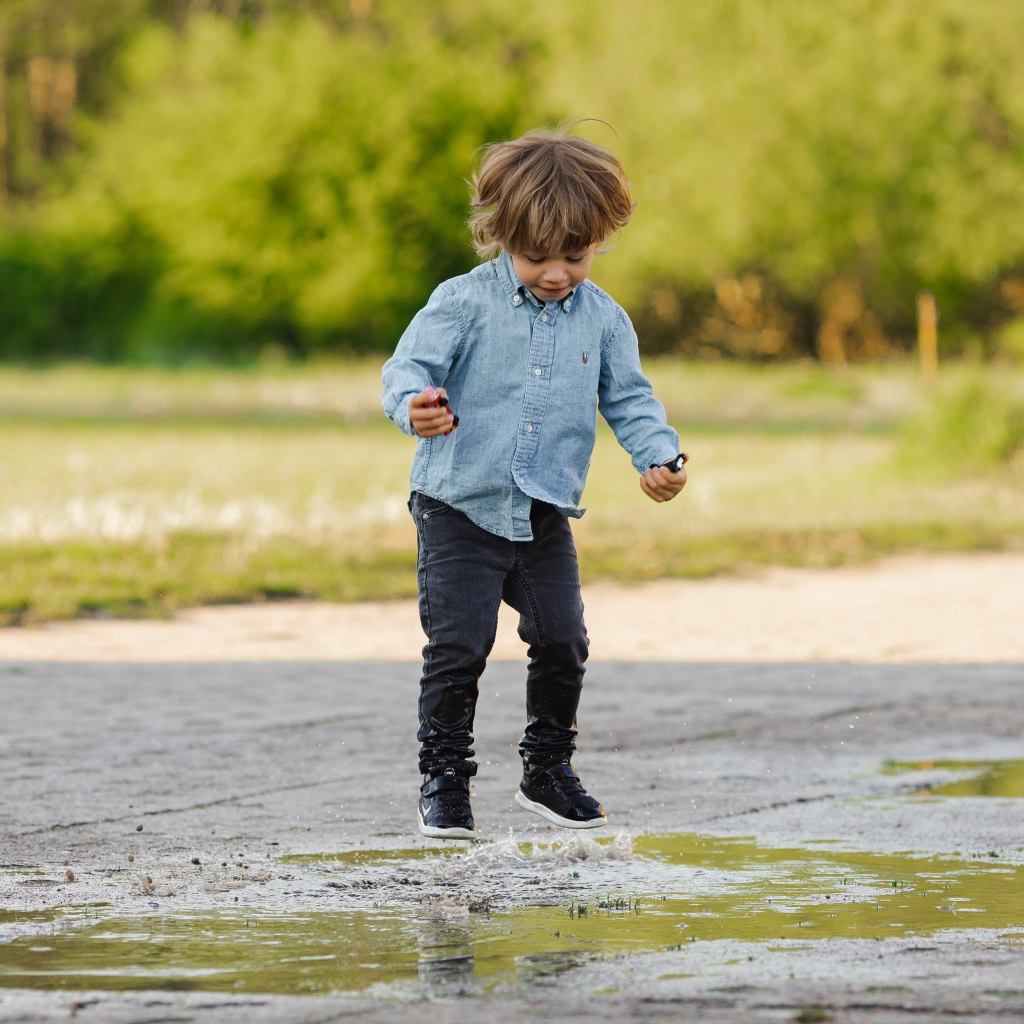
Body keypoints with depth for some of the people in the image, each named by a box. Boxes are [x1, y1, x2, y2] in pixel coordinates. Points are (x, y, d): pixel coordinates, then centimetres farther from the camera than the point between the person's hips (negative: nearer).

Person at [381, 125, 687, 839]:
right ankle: (443, 778, 6)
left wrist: (658, 457, -9)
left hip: (546, 518, 4)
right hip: (460, 511, -4)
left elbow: (630, 398, 9)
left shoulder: (603, 320, 2)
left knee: (563, 642, 4)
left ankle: (548, 769, 22)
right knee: (457, 647, -7)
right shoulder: (464, 303, -10)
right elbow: (409, 366, -15)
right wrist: (414, 406, -38)